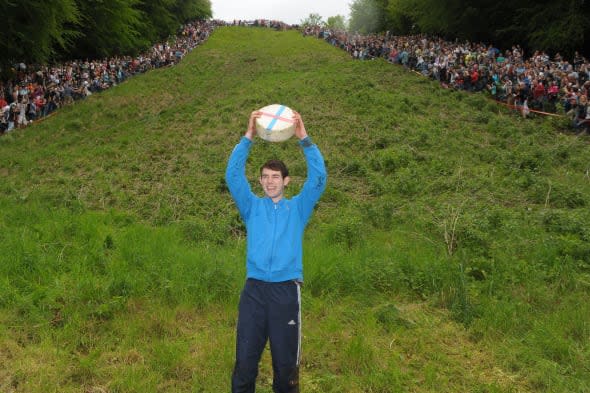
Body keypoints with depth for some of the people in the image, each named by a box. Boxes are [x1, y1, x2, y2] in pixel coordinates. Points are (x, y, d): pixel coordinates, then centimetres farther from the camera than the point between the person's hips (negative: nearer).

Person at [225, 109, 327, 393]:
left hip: (286, 290, -1)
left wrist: (304, 139, -9)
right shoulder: (252, 207, 14)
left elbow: (318, 178, -1)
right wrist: (248, 138, -7)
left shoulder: (298, 208, 12)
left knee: (285, 361, 7)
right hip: (254, 290, 1)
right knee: (245, 359, 3)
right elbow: (233, 174, 2)